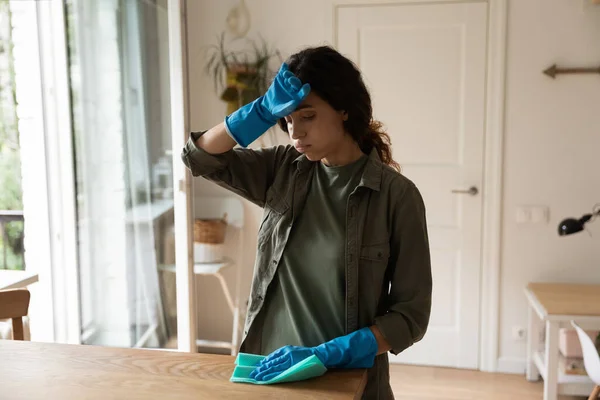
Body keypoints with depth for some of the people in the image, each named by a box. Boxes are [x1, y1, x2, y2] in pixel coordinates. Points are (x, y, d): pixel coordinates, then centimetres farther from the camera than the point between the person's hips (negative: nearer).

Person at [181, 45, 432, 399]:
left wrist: (325, 353, -22)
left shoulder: (397, 195, -14)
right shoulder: (283, 170, -1)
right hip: (271, 370, 4)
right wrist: (263, 111, -18)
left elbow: (411, 314, -13)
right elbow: (199, 157, -5)